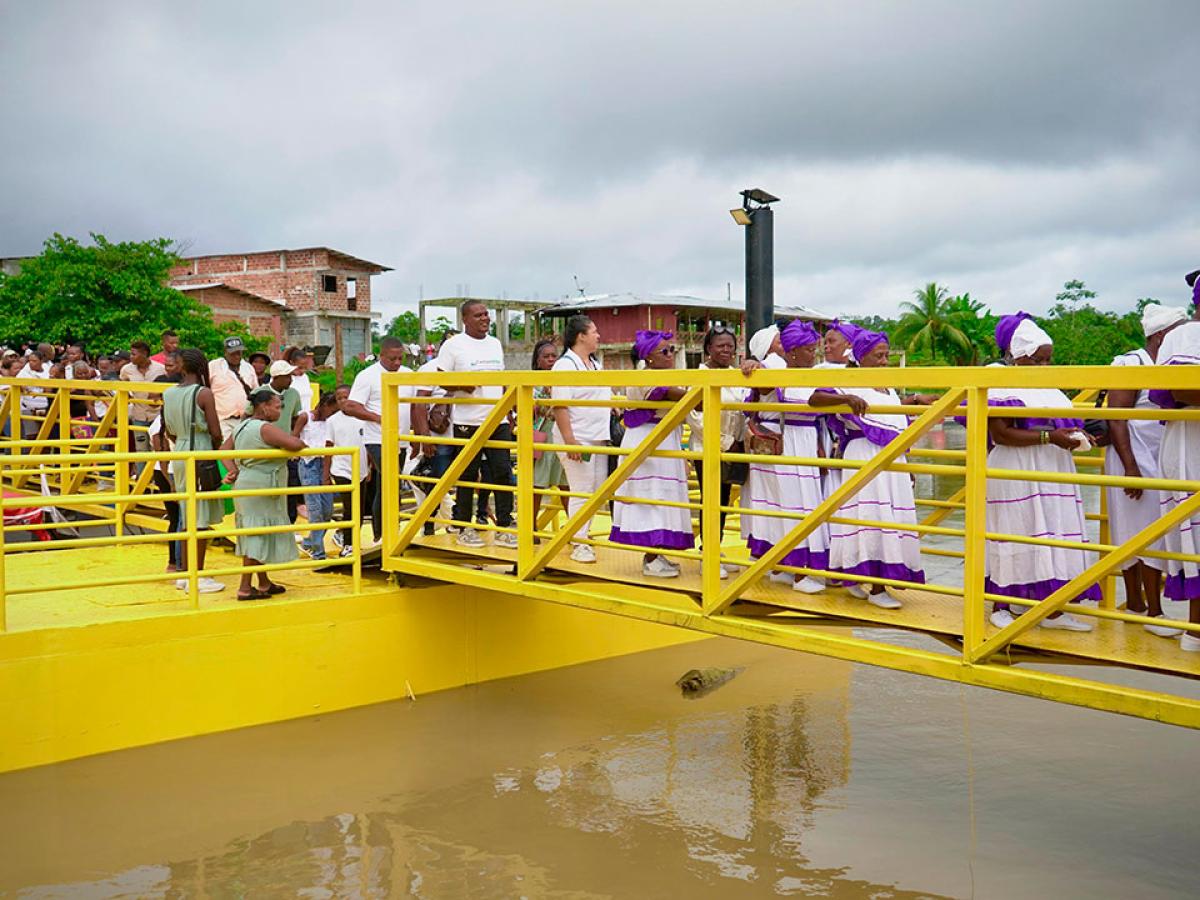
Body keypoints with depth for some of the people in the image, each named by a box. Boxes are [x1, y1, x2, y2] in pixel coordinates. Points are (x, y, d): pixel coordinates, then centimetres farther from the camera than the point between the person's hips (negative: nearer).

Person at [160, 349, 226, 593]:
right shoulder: (204, 393, -12)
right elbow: (216, 432, -13)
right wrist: (216, 448, 6)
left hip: (180, 455, 6)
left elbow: (169, 433, 12)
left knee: (188, 518, 15)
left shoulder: (169, 394, 6)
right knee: (202, 519, -1)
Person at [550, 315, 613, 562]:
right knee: (581, 491, -5)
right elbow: (560, 406, -17)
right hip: (577, 439, -8)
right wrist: (569, 440, -23)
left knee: (598, 491, 10)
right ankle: (579, 545, 2)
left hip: (599, 439, 8)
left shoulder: (595, 365, 17)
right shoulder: (565, 365, -10)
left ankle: (580, 533, 22)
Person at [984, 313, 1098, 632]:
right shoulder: (1000, 385, -7)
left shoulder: (1050, 389, 18)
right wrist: (1049, 437, -21)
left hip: (1053, 473, 7)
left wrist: (1073, 438, 1)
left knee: (1053, 539, 3)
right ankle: (1001, 606, 9)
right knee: (1013, 534, -2)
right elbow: (1000, 434, -17)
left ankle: (1053, 611, 6)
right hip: (1016, 474, -7)